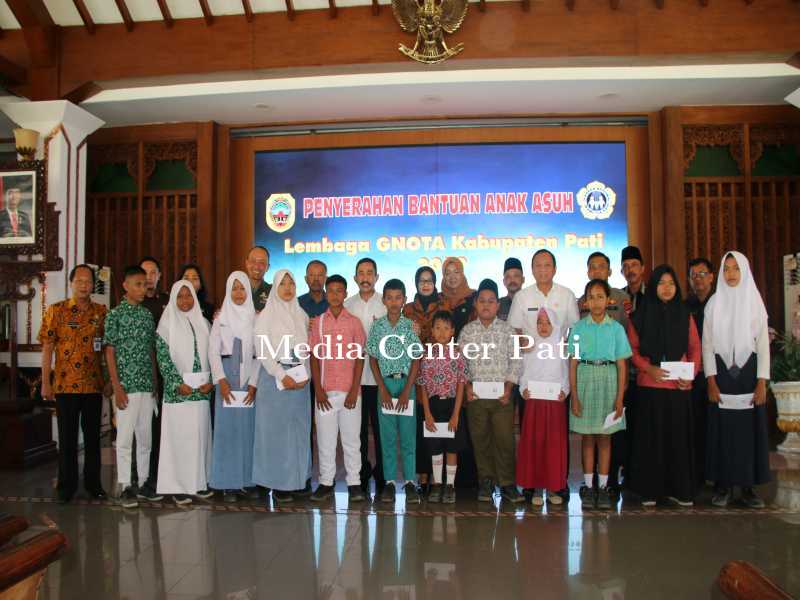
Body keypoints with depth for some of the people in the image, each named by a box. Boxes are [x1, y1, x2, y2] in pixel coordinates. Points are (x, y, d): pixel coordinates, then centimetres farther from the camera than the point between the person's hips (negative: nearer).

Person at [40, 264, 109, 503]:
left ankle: (93, 483, 22)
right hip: (65, 385, -2)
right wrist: (45, 382, -5)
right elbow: (47, 348, -1)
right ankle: (66, 486, 20)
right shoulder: (56, 310, 0)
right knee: (67, 438, 7)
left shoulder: (102, 312, 5)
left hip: (94, 385, 2)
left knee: (93, 436, 10)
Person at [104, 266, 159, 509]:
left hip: (147, 386, 5)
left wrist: (155, 383, 10)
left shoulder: (148, 315, 10)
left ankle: (144, 481, 21)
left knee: (145, 436, 11)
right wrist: (117, 387, -11)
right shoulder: (115, 315, -4)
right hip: (126, 386, -5)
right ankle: (126, 487, 10)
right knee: (125, 437, 1)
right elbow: (110, 352, -6)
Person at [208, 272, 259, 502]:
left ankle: (247, 480, 8)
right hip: (227, 374, -1)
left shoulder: (255, 317, 6)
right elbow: (213, 350, 2)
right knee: (227, 426, -2)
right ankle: (228, 483, 3)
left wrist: (254, 383, -6)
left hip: (250, 374, 1)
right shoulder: (221, 317, 5)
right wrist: (221, 380, -9)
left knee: (248, 426, 0)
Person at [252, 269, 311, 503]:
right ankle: (277, 483, 6)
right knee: (276, 429, -1)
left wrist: (306, 374, -4)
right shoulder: (266, 315, 0)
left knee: (298, 430, 6)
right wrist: (282, 376, -15)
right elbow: (263, 349, -8)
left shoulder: (301, 315, 12)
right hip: (274, 377, -4)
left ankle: (294, 480, 15)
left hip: (300, 379, 4)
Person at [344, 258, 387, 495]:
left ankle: (382, 474, 16)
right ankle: (362, 472, 23)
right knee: (358, 426, 10)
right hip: (353, 375, 2)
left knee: (380, 426, 4)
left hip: (380, 375, -2)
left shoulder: (387, 304, 1)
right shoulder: (347, 305, 7)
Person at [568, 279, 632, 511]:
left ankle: (603, 486, 16)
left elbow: (621, 365, 1)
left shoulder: (616, 328, 2)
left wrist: (620, 397, -4)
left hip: (608, 381, 0)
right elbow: (573, 363, 0)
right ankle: (588, 486, 15)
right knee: (587, 437, 6)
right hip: (585, 380, 0)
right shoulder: (578, 328, 1)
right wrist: (574, 395, -5)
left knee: (604, 437, 7)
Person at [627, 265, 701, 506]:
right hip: (649, 385, -2)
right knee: (651, 436, 2)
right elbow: (632, 348, 2)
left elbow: (695, 348, 10)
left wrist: (691, 374, -6)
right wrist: (648, 368, -14)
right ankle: (649, 489, 11)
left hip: (679, 386, 2)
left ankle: (679, 489, 16)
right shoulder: (641, 315, 4)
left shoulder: (684, 315, 10)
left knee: (679, 436, 4)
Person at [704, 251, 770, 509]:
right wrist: (711, 380, -6)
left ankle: (748, 486, 11)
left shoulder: (754, 301, 5)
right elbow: (707, 344, 2)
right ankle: (723, 485, 8)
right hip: (721, 372, 0)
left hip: (749, 371, 1)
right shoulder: (714, 303, 4)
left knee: (751, 428, 1)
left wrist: (762, 382, -6)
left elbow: (763, 343, 2)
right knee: (722, 428, 0)